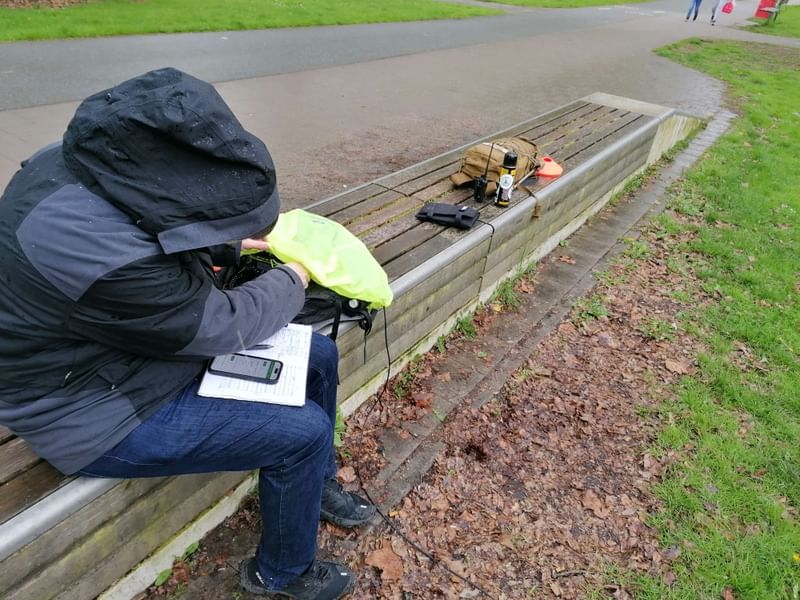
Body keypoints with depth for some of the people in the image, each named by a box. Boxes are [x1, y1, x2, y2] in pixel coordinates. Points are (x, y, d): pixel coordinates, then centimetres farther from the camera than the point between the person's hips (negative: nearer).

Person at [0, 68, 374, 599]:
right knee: (304, 432, -15)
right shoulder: (104, 257, -37)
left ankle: (318, 482, 31)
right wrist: (294, 279, -7)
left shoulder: (92, 164, -9)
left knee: (320, 355, 7)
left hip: (147, 344, 9)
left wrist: (234, 246, -1)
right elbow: (227, 327, -24)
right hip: (101, 411, -8)